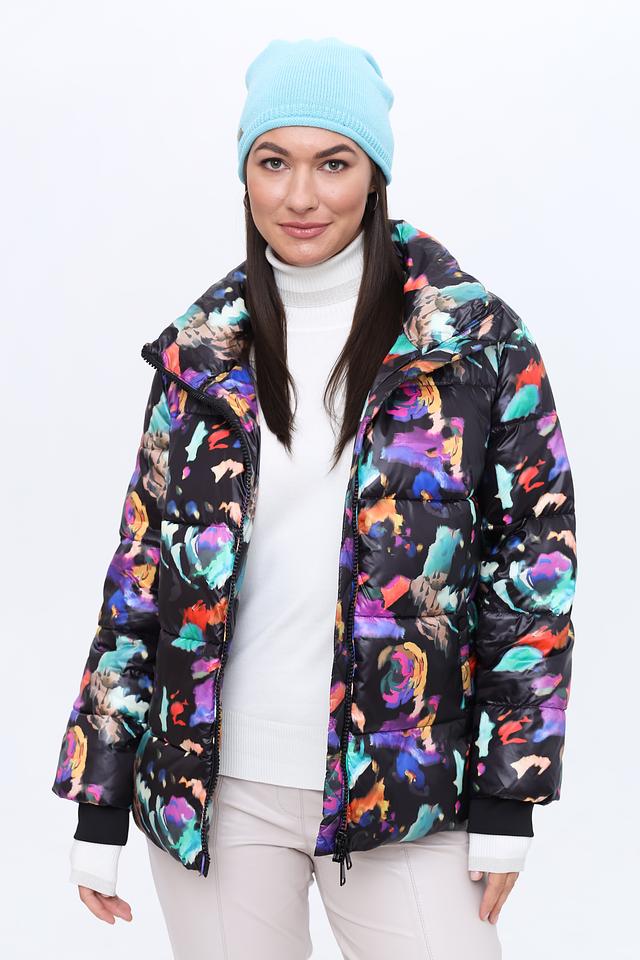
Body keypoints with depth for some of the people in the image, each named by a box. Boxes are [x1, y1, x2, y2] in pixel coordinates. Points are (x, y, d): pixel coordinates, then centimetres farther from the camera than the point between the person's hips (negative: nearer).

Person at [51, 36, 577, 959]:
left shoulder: (474, 337, -2)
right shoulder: (199, 353, 5)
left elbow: (533, 560, -1)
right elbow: (142, 567, 7)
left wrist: (508, 799, -4)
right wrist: (100, 801, 5)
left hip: (405, 787, -2)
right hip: (216, 790, 2)